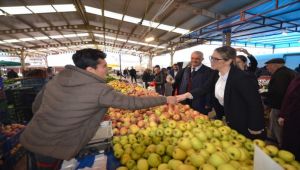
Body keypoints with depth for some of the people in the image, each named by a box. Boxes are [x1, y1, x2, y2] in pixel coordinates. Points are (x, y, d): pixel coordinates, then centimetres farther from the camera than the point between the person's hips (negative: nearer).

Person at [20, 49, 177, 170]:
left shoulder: (56, 79, 0)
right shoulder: (99, 90, -22)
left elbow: (36, 106, 10)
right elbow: (132, 103, -18)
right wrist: (165, 99, -7)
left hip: (30, 139, 7)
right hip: (51, 149, -7)